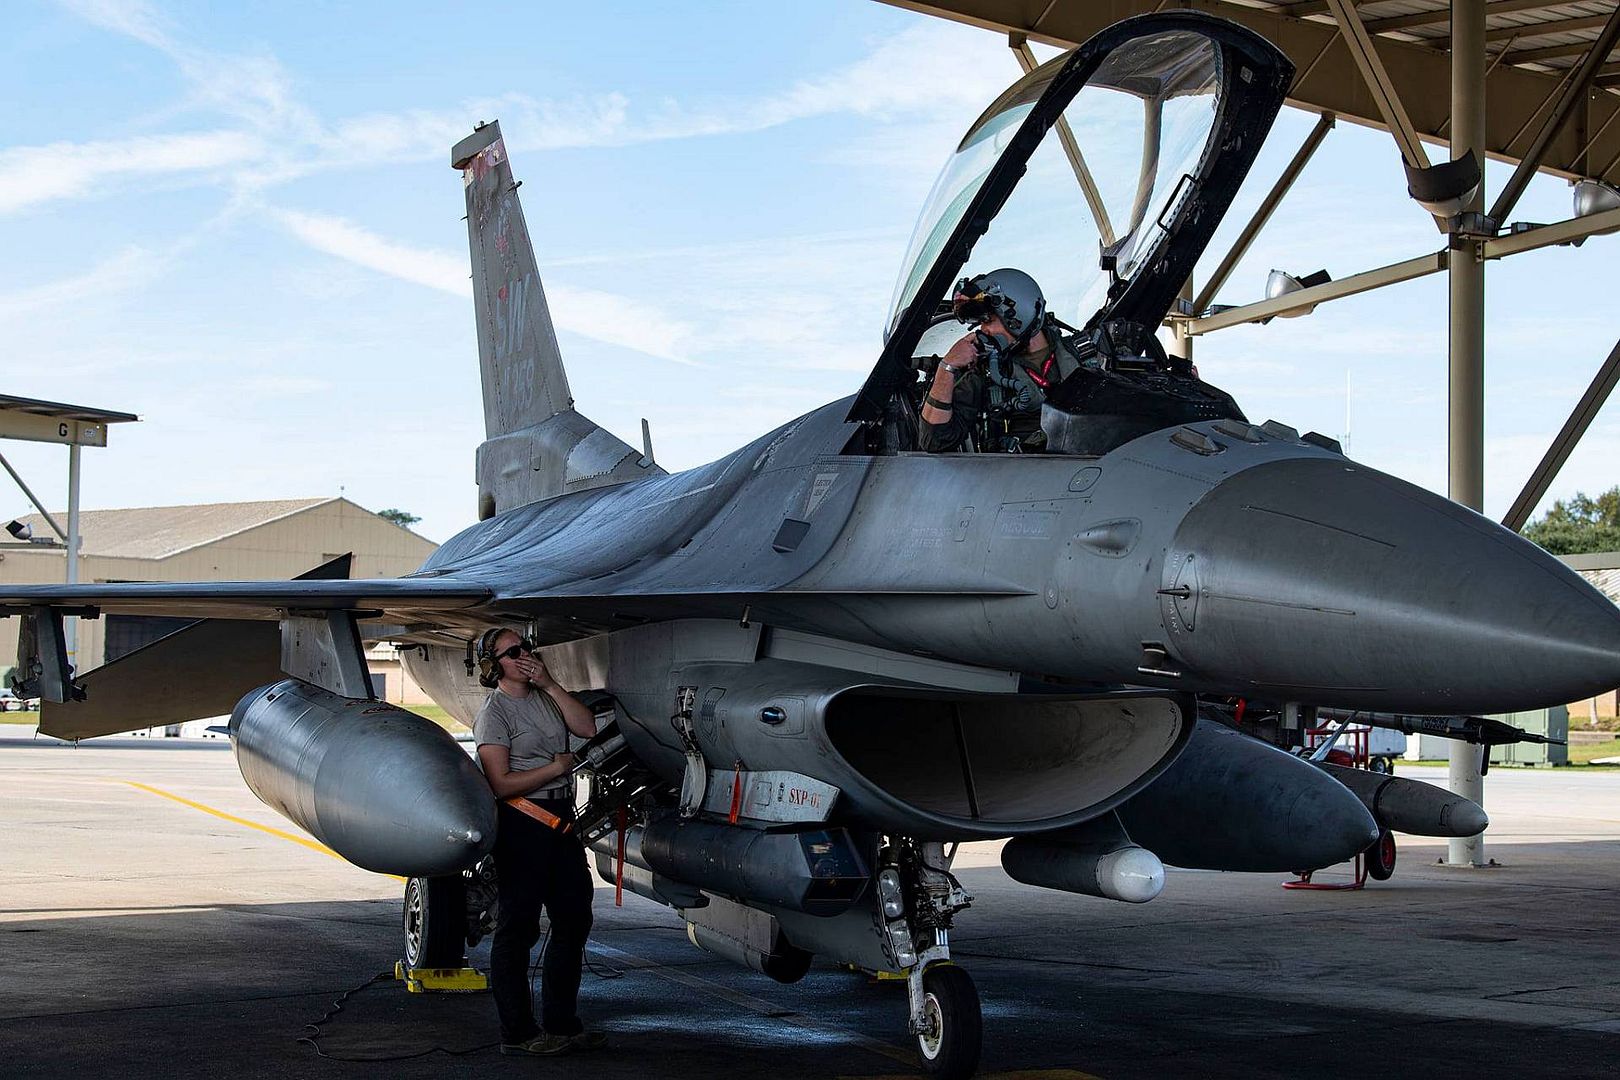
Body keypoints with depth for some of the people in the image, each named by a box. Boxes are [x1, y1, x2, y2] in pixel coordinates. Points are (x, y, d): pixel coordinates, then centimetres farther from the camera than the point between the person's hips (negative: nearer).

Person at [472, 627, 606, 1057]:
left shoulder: (543, 697, 13)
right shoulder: (494, 713, -10)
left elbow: (587, 728, 1)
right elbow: (501, 783, -17)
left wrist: (550, 684, -4)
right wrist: (557, 767, -9)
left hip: (559, 819, 9)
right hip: (520, 823, -9)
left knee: (574, 919, 13)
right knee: (518, 927, -2)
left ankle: (561, 1024, 24)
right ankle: (517, 1033, 5)